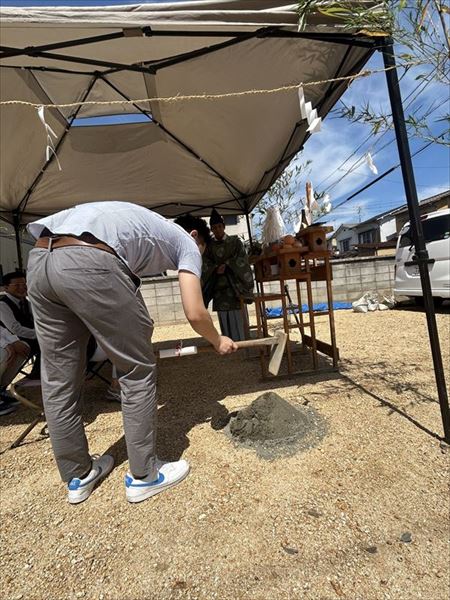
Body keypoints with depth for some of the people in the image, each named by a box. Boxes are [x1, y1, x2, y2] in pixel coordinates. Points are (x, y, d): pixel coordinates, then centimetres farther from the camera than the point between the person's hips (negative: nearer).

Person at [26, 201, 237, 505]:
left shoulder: (148, 223, 37)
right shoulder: (186, 242, 17)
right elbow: (195, 314, 5)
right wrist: (219, 341, 25)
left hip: (38, 259, 9)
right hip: (89, 262, -9)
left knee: (58, 380, 15)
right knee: (138, 372, 7)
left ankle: (78, 475, 35)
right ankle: (144, 475, 22)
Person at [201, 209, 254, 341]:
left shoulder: (235, 241, 6)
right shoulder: (209, 246, 10)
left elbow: (240, 260, -3)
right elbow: (205, 264, 1)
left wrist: (226, 265, -12)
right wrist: (216, 269, -16)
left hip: (234, 285, -2)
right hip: (218, 286, 2)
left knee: (236, 318, -5)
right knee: (223, 318, 2)